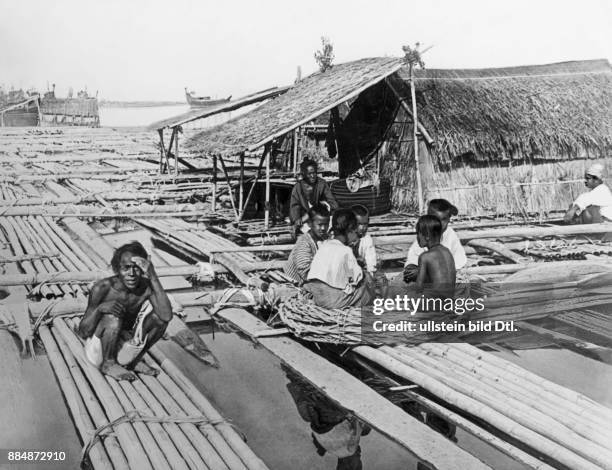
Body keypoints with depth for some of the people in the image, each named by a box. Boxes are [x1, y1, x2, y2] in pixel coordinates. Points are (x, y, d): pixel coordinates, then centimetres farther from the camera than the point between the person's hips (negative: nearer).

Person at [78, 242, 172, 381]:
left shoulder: (146, 286, -16)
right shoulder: (102, 288, -23)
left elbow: (167, 316, -33)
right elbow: (82, 333, -19)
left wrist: (153, 277, -36)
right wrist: (99, 309, -39)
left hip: (125, 347, 4)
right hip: (98, 350, -3)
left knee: (159, 316, -16)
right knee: (113, 316, -32)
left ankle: (134, 360, 6)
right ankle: (108, 364, -6)